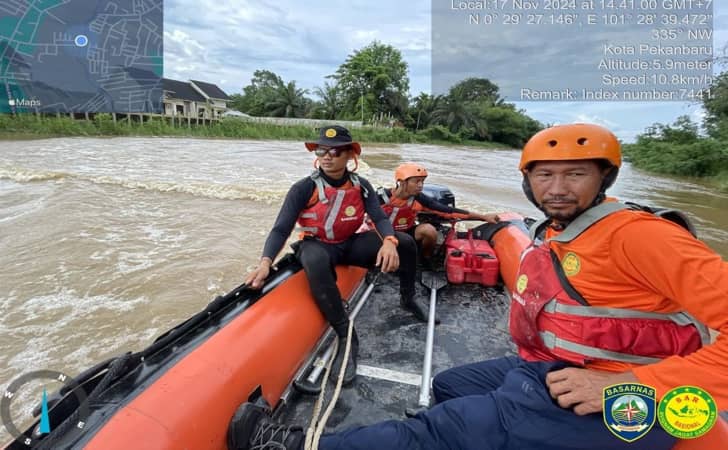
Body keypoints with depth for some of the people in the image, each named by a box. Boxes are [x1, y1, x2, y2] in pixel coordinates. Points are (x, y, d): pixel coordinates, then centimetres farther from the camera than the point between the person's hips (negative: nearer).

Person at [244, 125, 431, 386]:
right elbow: (281, 230, -19)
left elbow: (380, 218, -14)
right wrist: (265, 262, -36)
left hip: (350, 245, 4)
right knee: (315, 262, -42)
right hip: (317, 246, -3)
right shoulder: (304, 189, -17)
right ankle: (346, 336, -30)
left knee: (405, 243, -11)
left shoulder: (361, 186, -5)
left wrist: (389, 242, -37)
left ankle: (408, 299, 16)